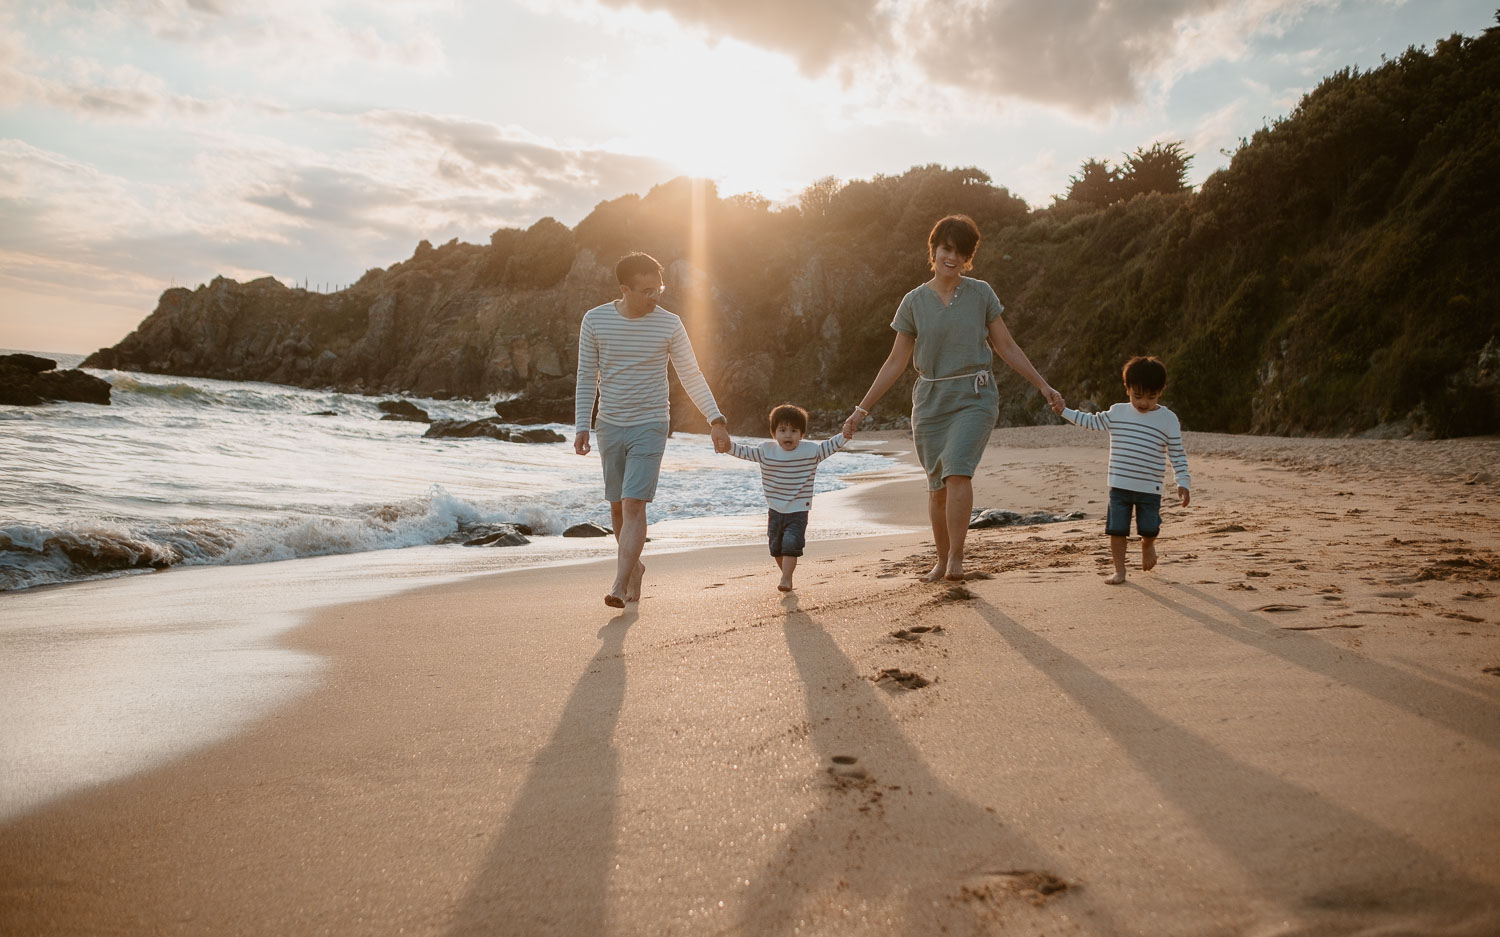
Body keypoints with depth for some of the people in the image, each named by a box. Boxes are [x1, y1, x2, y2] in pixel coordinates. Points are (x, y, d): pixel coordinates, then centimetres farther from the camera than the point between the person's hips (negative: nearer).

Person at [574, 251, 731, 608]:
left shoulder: (669, 325, -6)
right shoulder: (595, 320, -2)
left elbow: (691, 377, 0)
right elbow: (587, 378, 4)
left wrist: (716, 420, -8)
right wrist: (582, 426, -1)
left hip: (650, 426, -3)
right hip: (610, 426, 3)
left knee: (634, 505, -13)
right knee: (617, 506, 11)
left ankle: (619, 585, -14)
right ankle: (634, 566, 32)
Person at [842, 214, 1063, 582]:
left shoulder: (981, 294, 3)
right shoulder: (913, 302, 4)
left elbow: (1007, 348, 10)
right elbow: (896, 363, 7)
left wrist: (1043, 386, 6)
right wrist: (862, 409, 5)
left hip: (974, 397, -2)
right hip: (930, 400, 2)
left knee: (957, 472, -22)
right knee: (937, 486, 5)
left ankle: (956, 559, -16)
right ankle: (942, 559, 22)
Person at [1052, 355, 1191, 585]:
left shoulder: (1168, 420, -3)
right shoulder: (1117, 413, 3)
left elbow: (1178, 454, 0)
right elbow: (1092, 421, 16)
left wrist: (1183, 482, -7)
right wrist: (1065, 411, 12)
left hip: (1149, 488, -1)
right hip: (1119, 486, 1)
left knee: (1150, 529, 6)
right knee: (1117, 530, 1)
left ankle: (1147, 545, 41)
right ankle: (1119, 570, 14)